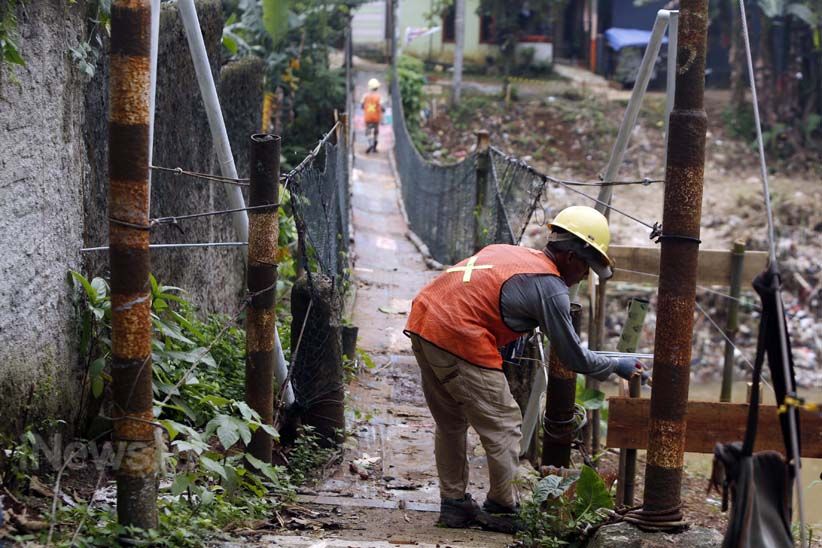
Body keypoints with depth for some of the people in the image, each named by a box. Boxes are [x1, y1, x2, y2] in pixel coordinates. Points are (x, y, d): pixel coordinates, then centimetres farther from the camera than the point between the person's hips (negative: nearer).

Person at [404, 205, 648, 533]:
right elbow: (574, 358, 0)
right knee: (503, 427, 5)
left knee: (451, 425, 21)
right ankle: (503, 510, 14)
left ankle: (454, 505, 28)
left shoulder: (509, 252, 18)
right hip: (459, 339, -9)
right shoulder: (550, 287, -5)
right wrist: (617, 367, 17)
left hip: (422, 321, 9)